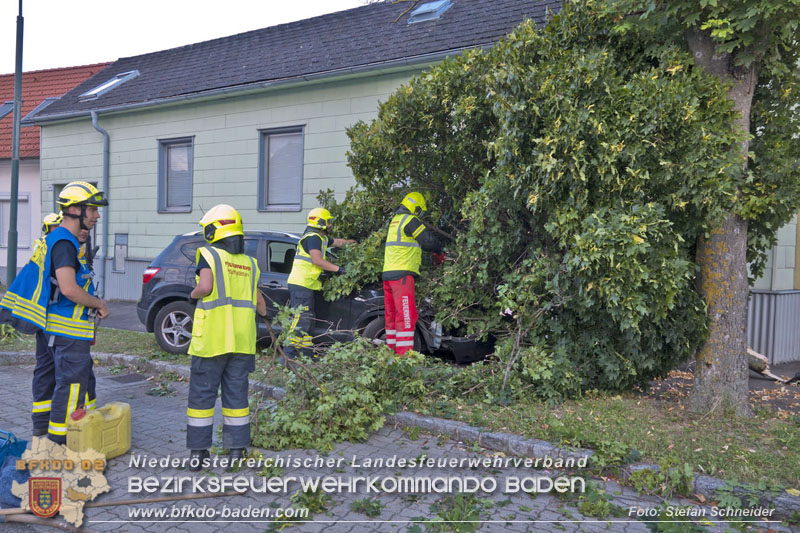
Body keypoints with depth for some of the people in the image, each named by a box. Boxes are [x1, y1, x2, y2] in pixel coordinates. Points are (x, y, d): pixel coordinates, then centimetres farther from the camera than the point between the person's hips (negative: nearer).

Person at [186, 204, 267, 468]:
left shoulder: (209, 254, -5)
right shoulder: (249, 263, 11)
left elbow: (205, 287, -20)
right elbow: (259, 300, 17)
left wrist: (194, 293, 1)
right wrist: (264, 312, 38)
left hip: (211, 339, -4)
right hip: (242, 340, 4)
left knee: (202, 394, 5)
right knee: (236, 394, 10)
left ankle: (198, 452, 9)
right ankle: (237, 450, 14)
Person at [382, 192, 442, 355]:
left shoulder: (395, 220, 21)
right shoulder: (410, 220, -8)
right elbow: (429, 240, -8)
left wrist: (433, 251, 22)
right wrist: (439, 252, 12)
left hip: (388, 273, 9)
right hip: (402, 273, -9)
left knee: (392, 316, 11)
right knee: (406, 316, -9)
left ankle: (392, 351, 14)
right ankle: (404, 354, -11)